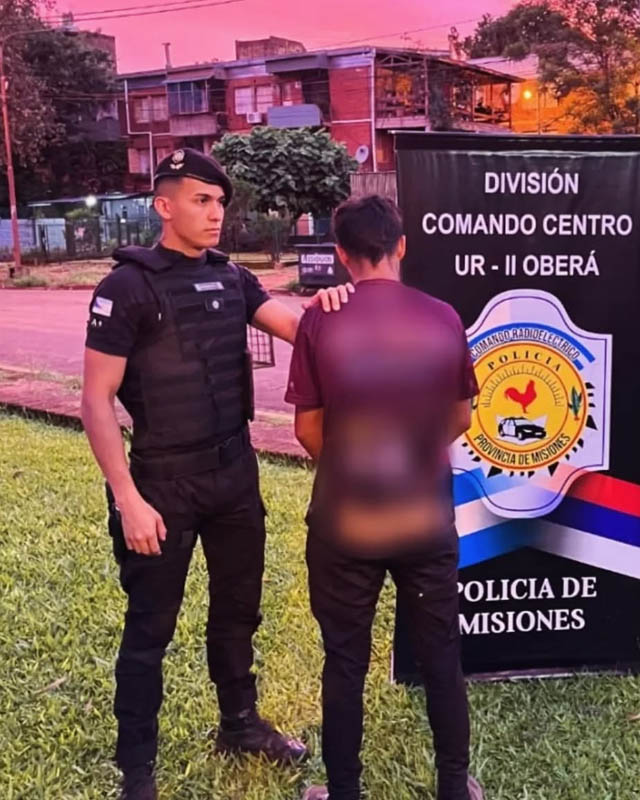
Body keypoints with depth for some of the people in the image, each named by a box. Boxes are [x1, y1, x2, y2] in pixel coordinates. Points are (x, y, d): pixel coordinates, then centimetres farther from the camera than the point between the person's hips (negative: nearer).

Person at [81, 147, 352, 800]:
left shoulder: (231, 278, 5)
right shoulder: (128, 286, -12)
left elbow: (295, 329, -3)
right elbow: (97, 402, -14)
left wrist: (323, 307, -26)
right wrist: (128, 499, -19)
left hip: (236, 471, 6)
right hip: (165, 481, -6)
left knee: (238, 605, 19)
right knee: (151, 626, 6)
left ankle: (239, 723, 41)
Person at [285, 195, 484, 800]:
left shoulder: (319, 323, -11)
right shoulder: (444, 319, -5)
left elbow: (308, 430, -6)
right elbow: (462, 418, 5)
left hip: (344, 523, -2)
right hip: (428, 520, 2)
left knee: (345, 663, 13)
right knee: (441, 658, 17)